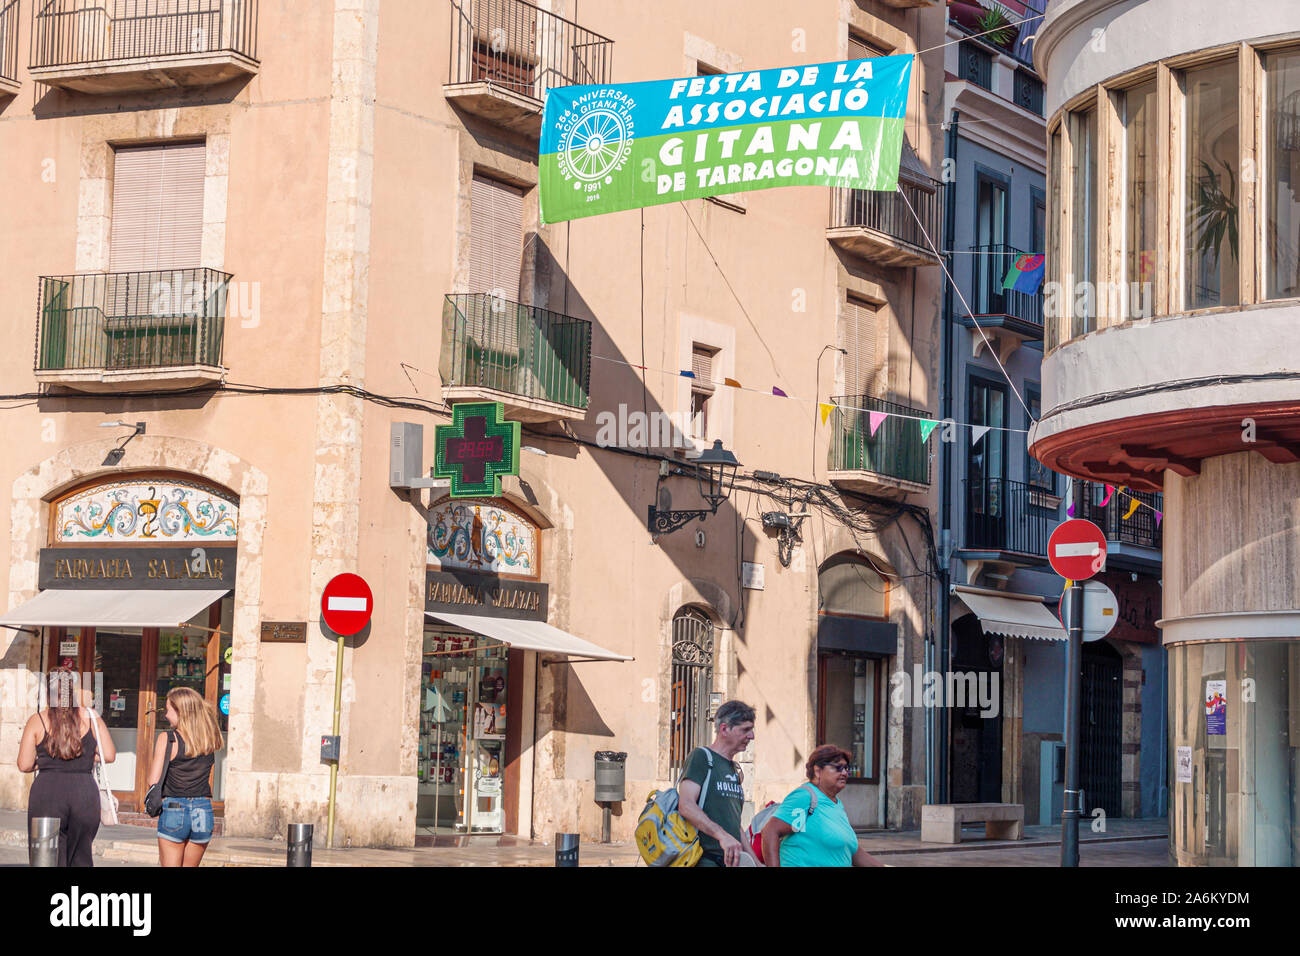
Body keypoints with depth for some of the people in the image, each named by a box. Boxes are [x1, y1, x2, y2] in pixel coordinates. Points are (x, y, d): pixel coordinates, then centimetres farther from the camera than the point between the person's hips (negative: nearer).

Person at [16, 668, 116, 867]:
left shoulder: (37, 720, 1)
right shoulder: (91, 718, 4)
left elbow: (24, 765, 1)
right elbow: (109, 756, 4)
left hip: (47, 793, -2)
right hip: (85, 791, 2)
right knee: (81, 859, 11)